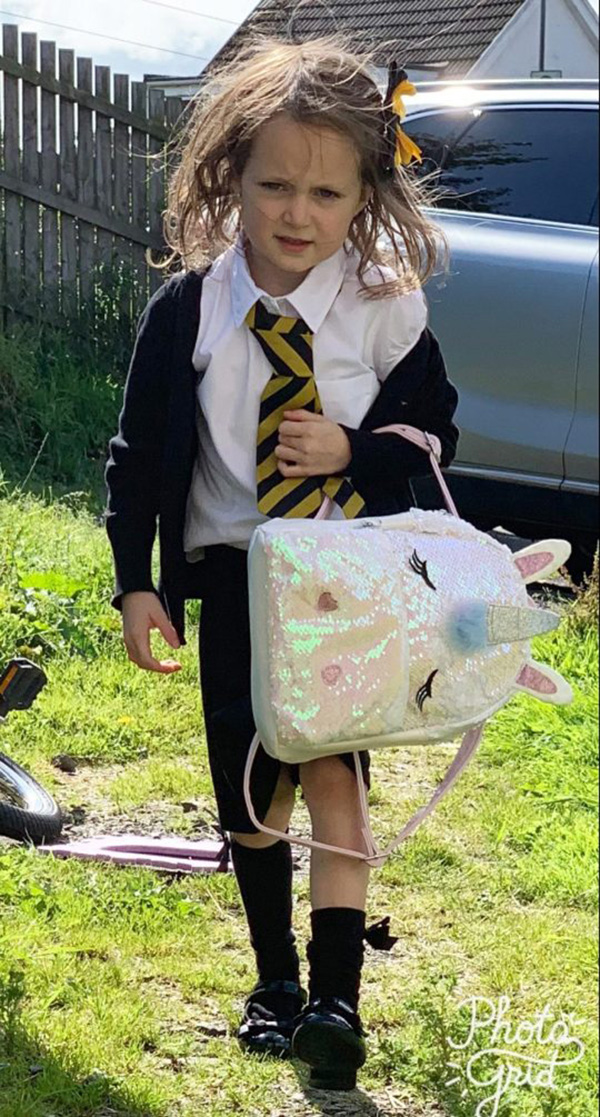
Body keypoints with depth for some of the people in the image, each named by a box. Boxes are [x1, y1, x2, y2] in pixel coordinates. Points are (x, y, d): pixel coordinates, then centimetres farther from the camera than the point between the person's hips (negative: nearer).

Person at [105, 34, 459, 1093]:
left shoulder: (388, 310, -10)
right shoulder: (186, 311, -8)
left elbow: (435, 434, 2)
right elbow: (139, 451, -1)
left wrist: (355, 452, -17)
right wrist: (136, 582, -5)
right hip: (232, 576, 2)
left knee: (329, 763, -17)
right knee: (248, 786, 9)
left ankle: (336, 994, -13)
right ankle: (275, 981, 27)